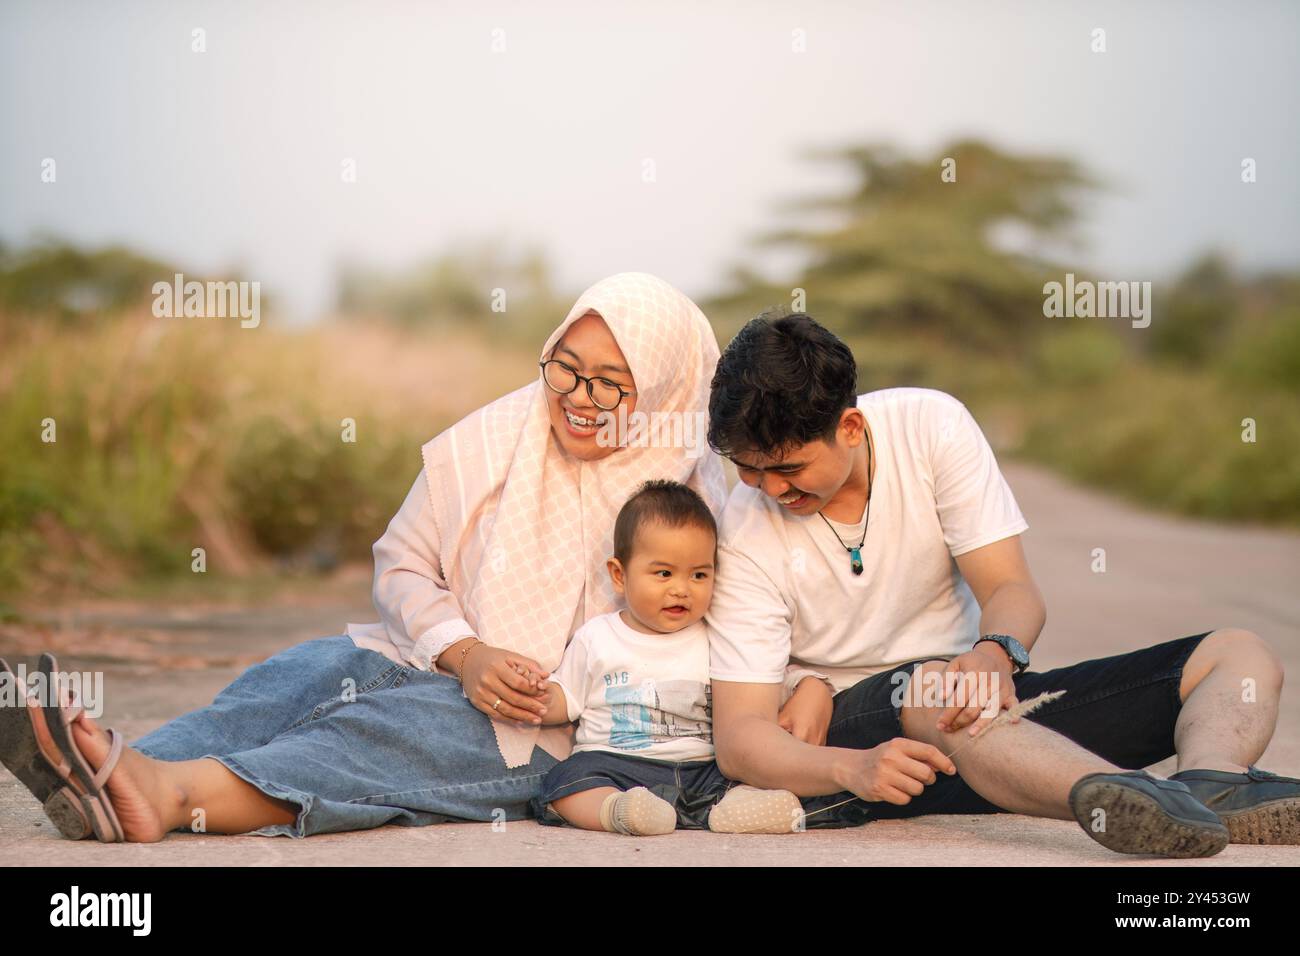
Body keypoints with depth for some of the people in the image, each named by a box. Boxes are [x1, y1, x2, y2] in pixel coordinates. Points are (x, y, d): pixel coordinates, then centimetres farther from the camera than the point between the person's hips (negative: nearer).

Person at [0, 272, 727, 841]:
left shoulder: (691, 493, 1)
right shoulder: (488, 441, 8)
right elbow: (403, 563, 9)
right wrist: (464, 654, -10)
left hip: (553, 730, -4)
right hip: (437, 662, 4)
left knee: (385, 726, -33)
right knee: (306, 674, -28)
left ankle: (170, 792, -58)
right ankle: (102, 786, -52)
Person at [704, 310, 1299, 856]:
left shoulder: (930, 425, -6)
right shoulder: (745, 534, -11)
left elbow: (1013, 590, -8)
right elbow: (737, 734, -16)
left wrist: (995, 654, -34)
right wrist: (850, 768, -37)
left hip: (996, 700, 4)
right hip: (858, 725, -4)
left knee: (1239, 654, -10)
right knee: (931, 693, -40)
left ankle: (1210, 782, -46)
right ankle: (1131, 797, -65)